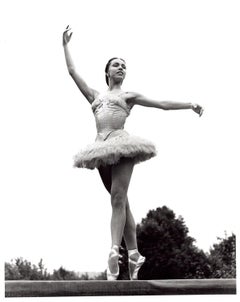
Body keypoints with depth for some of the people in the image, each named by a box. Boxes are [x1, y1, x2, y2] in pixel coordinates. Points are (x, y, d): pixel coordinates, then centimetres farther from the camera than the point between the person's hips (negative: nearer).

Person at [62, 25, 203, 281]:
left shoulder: (129, 95, 16)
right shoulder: (95, 96, 24)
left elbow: (163, 104, 13)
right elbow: (72, 71, 26)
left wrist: (190, 104, 8)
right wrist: (65, 45, 30)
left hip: (122, 144, -4)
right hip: (101, 148, 4)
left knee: (118, 198, -18)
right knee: (121, 202, 3)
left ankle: (114, 252, -29)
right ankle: (134, 254, 5)